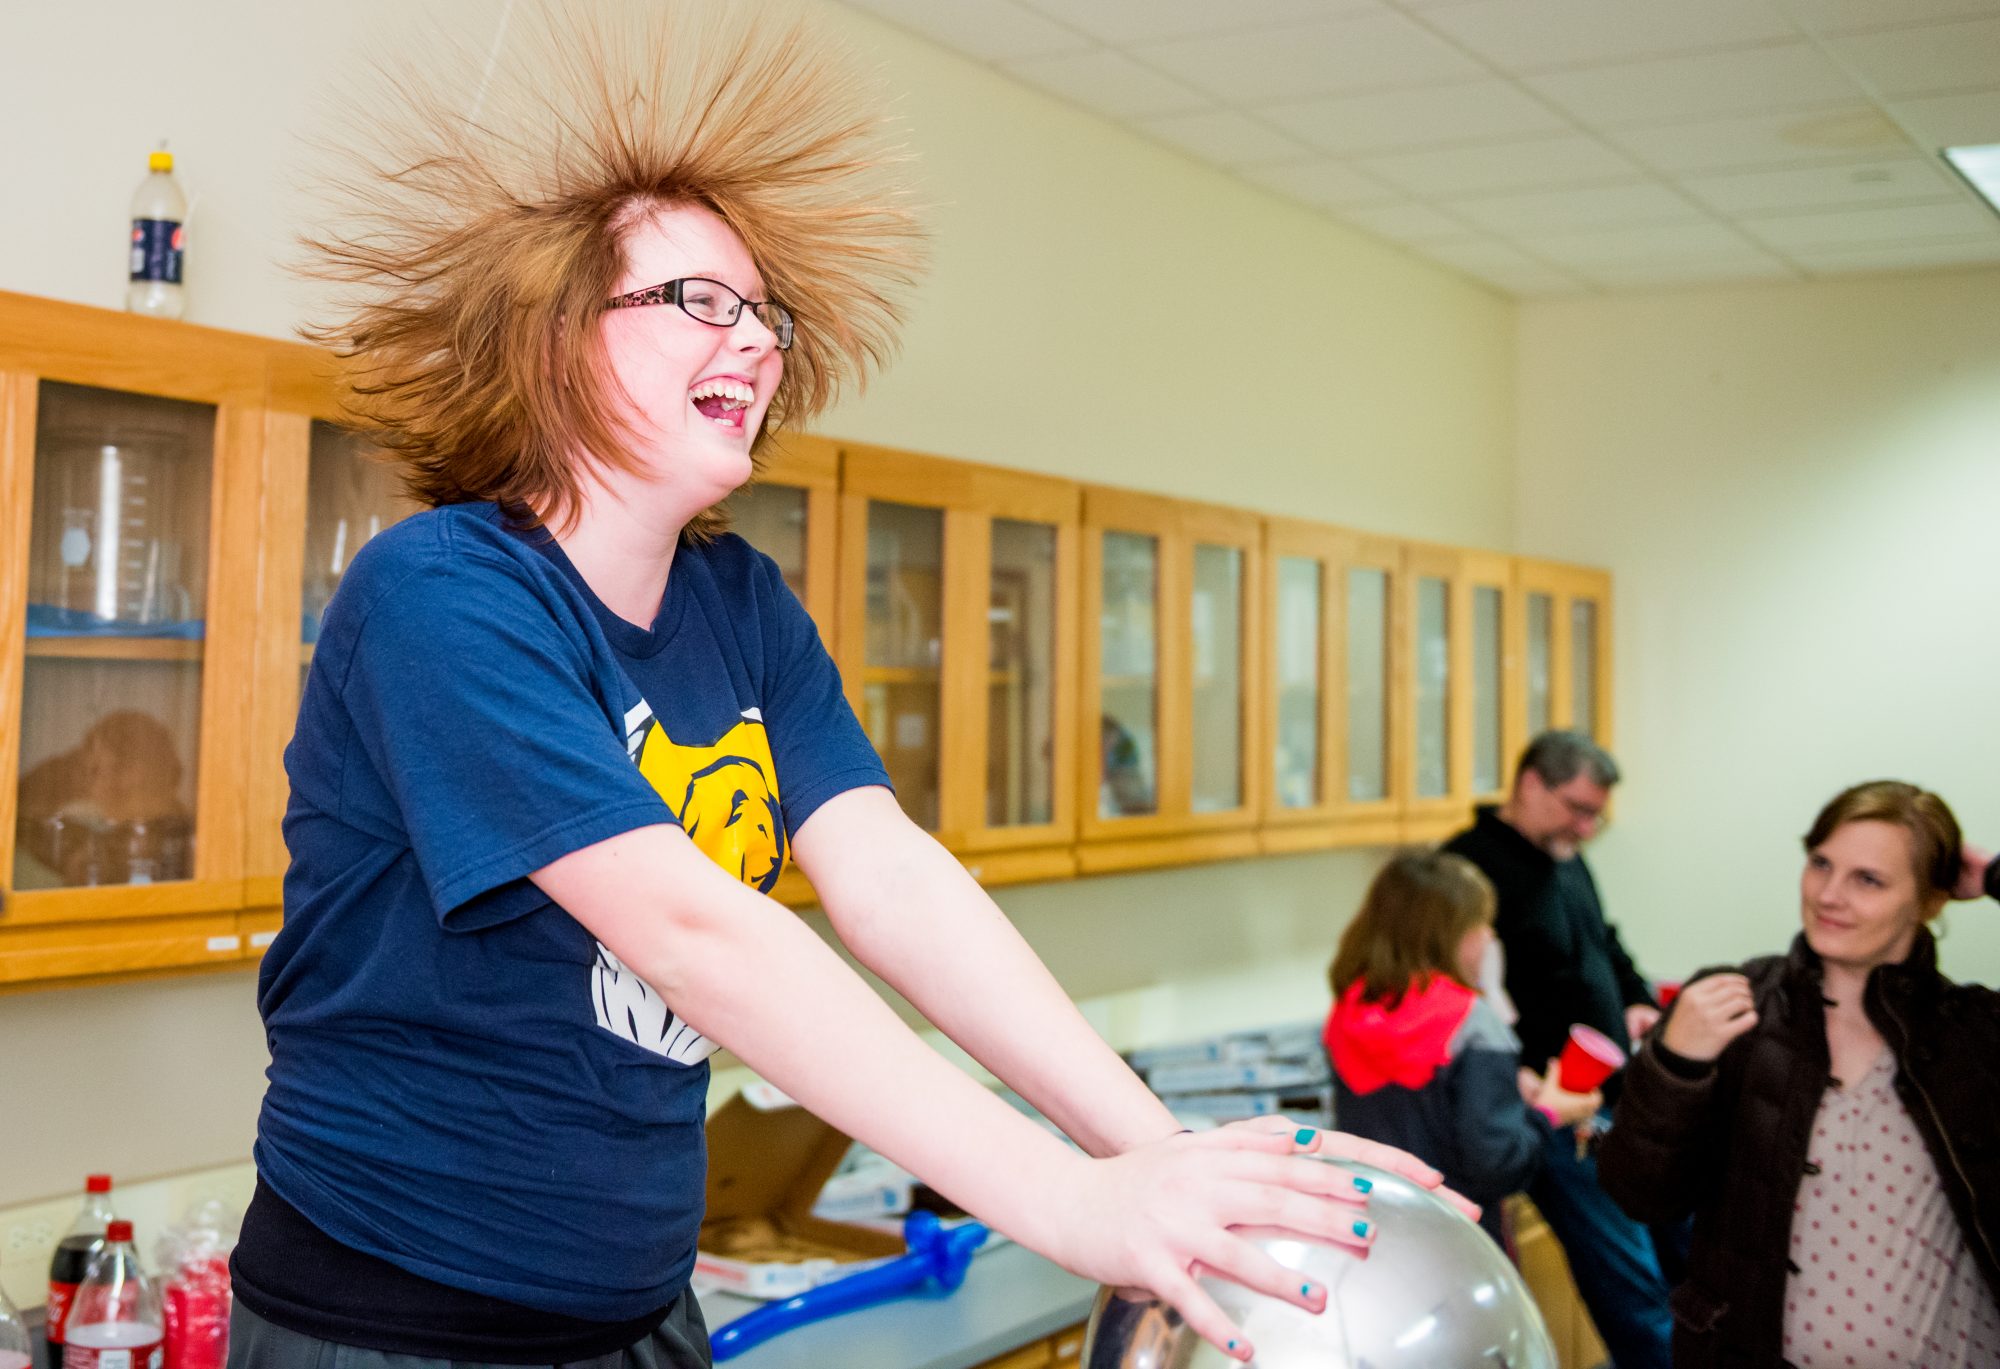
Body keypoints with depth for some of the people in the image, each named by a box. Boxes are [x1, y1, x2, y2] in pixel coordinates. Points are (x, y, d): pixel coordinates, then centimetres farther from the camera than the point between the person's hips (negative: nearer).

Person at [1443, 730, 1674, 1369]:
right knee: (1630, 1280, -5)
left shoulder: (1567, 860, 11)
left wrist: (1637, 1000, 9)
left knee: (1684, 1233, 17)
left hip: (1624, 1094, 9)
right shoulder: (1472, 866, -17)